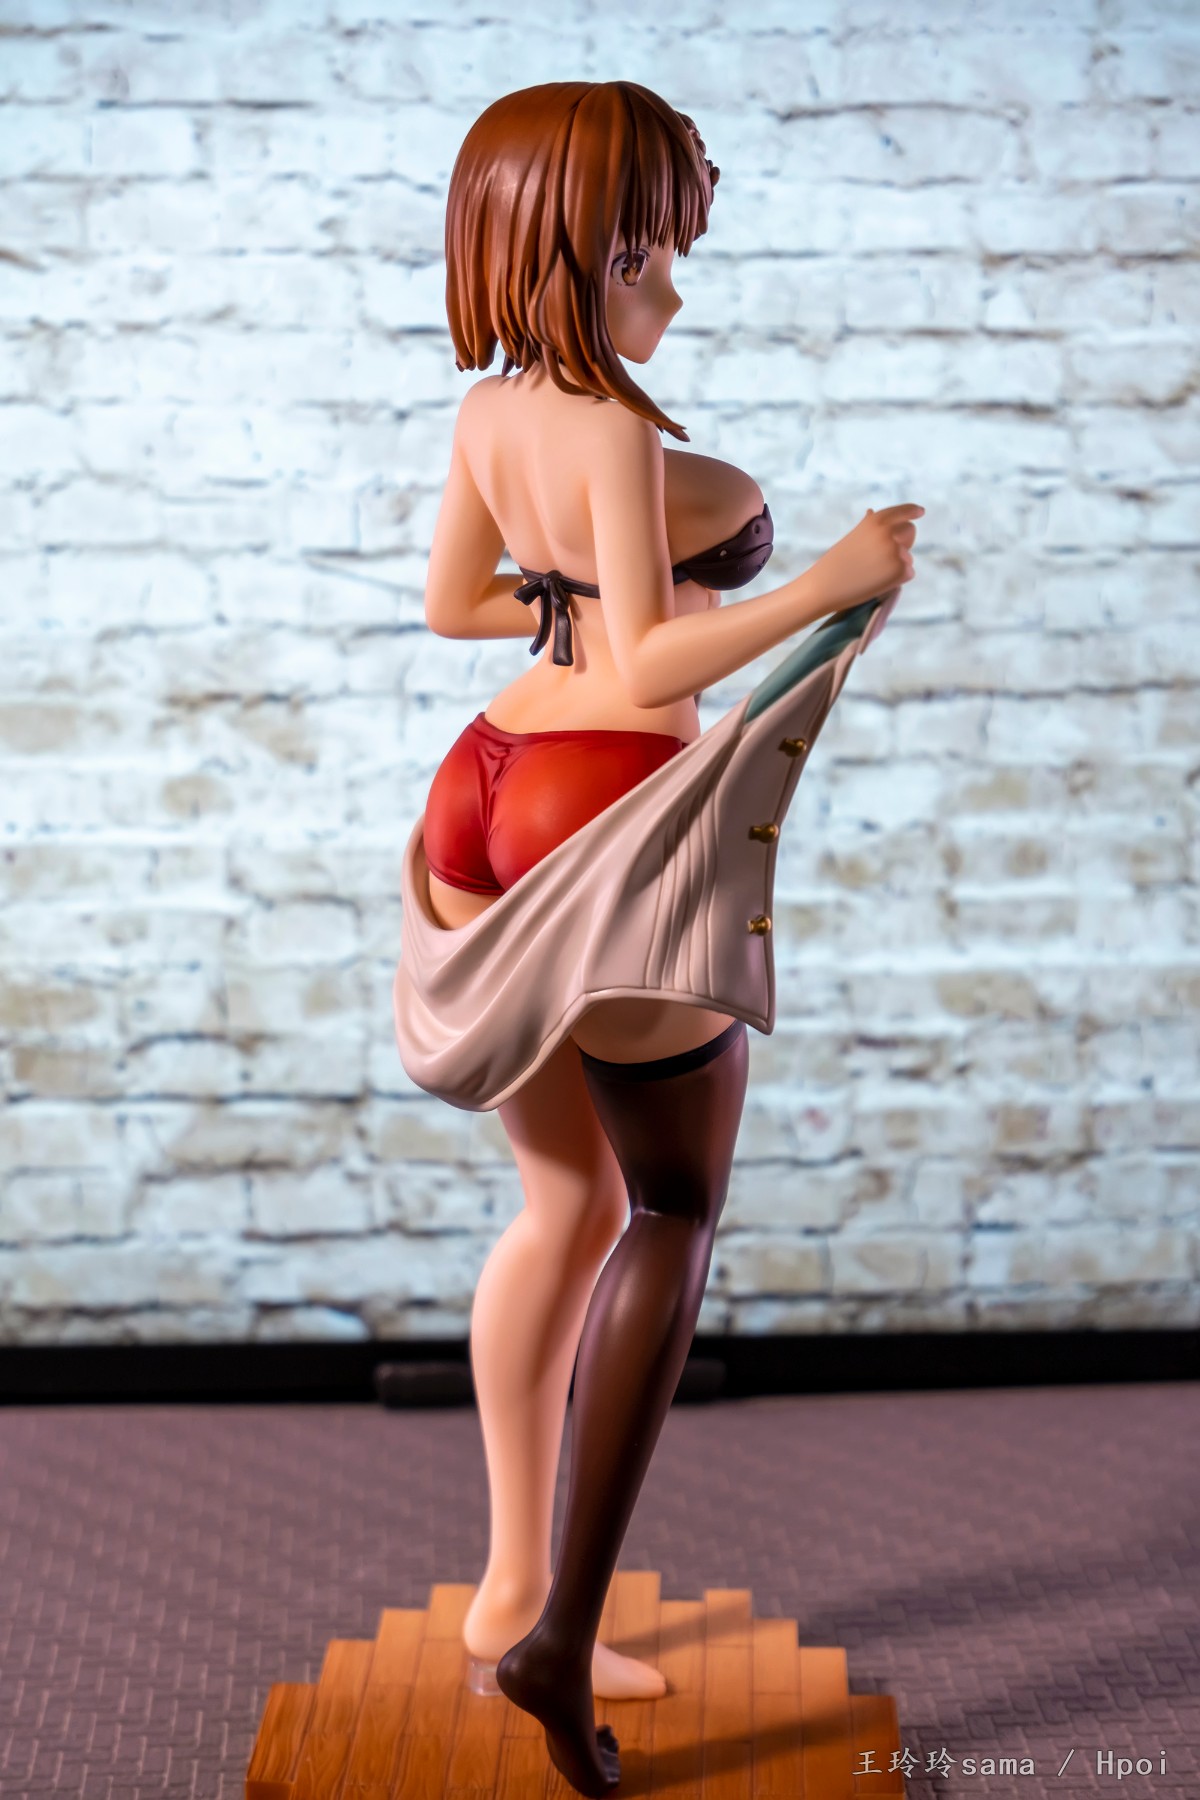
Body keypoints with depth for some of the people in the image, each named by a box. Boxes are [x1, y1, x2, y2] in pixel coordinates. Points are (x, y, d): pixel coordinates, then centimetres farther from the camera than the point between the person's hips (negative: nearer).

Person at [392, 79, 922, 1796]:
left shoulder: (487, 416, 7)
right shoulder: (615, 432, -19)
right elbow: (642, 674, -25)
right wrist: (826, 584, -24)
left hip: (493, 789, 8)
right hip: (613, 820, -8)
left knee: (572, 1207, 18)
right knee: (671, 1219, 4)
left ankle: (516, 1580, 23)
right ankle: (559, 1633, -1)